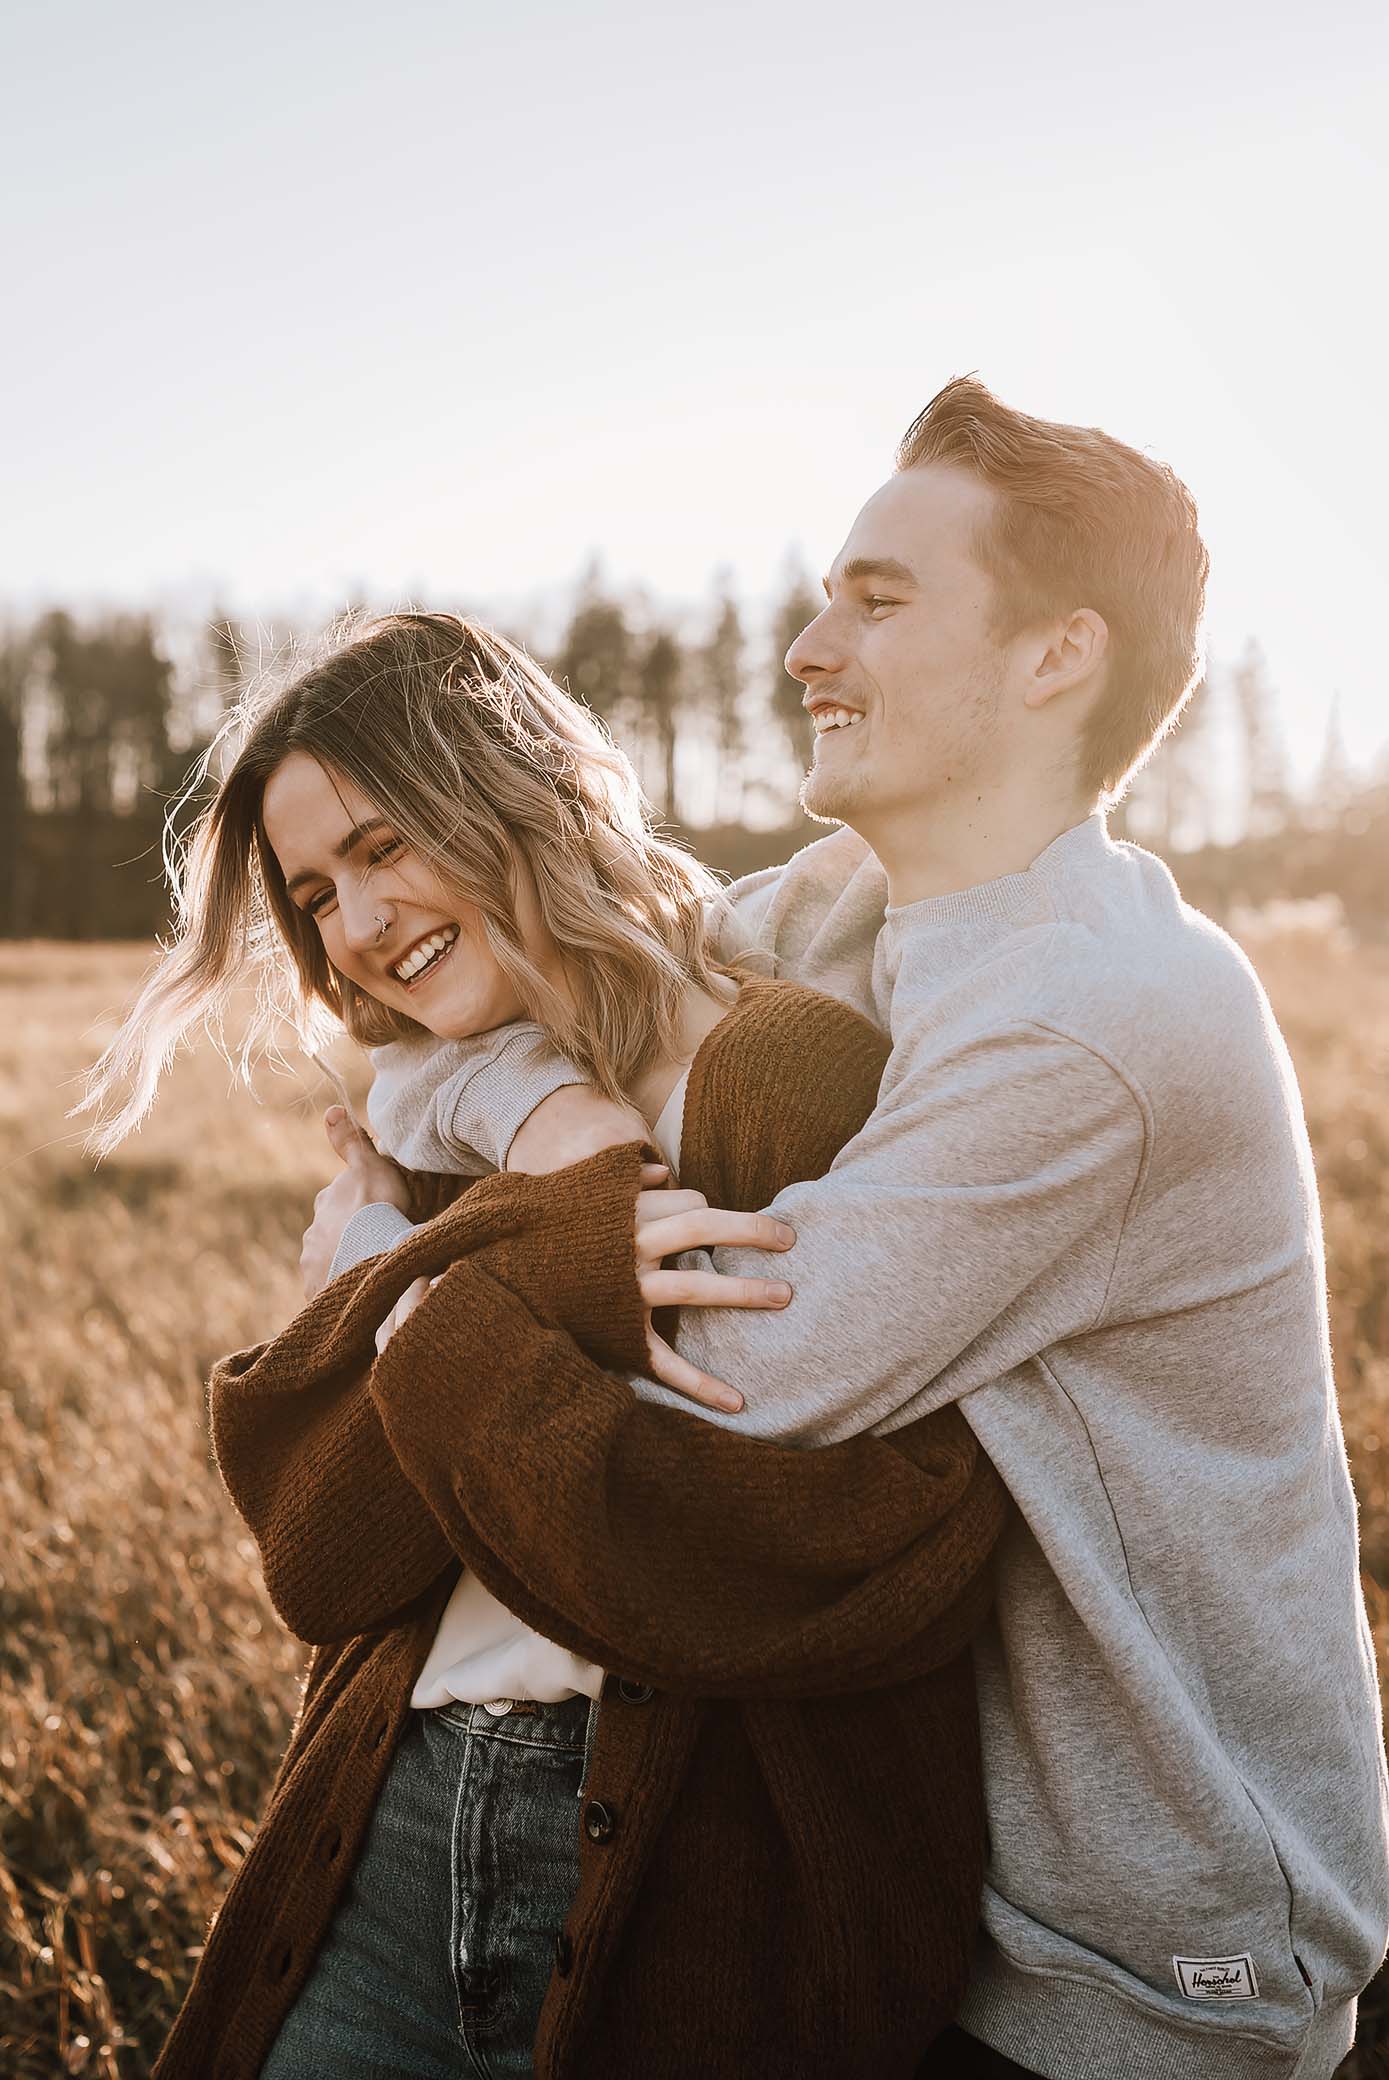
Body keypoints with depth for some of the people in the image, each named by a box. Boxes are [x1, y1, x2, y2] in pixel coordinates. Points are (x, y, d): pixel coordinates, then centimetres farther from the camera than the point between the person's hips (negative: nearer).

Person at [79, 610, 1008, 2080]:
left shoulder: (797, 1076, -11)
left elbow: (887, 1573, -22)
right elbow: (317, 1556, -2)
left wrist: (469, 1357, -17)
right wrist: (526, 1279, -18)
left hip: (709, 1879, -5)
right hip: (397, 1835, 5)